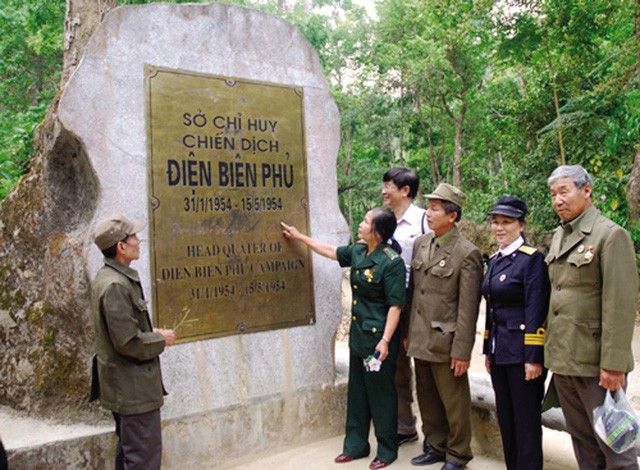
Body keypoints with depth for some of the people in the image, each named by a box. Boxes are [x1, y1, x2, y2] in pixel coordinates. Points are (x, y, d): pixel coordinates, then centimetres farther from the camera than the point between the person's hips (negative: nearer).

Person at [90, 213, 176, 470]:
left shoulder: (108, 277, 8)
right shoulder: (116, 286, -24)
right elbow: (128, 342, -25)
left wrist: (151, 332, 7)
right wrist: (161, 339, -10)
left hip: (124, 387, 11)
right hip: (134, 388, -11)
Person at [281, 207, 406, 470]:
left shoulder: (391, 262, -19)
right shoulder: (358, 251, 4)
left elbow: (395, 305, -19)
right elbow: (331, 251, 21)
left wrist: (385, 341, -23)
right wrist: (299, 237, 27)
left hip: (378, 337, -8)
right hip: (358, 335, 8)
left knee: (381, 394, 6)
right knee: (357, 393, 17)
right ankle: (356, 446, 32)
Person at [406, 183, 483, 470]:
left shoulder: (466, 254, -13)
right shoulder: (420, 244, 7)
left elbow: (468, 309, -14)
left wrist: (461, 351, -15)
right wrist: (408, 333, 12)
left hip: (445, 343, -6)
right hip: (420, 340, 7)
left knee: (454, 403, 9)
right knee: (427, 400, 19)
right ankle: (436, 447, 36)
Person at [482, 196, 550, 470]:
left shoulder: (532, 259, -10)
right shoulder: (494, 261, 13)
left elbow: (537, 311, -15)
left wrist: (534, 358, -18)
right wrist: (488, 351, 16)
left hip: (521, 353, -8)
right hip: (499, 352, 8)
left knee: (526, 420, 3)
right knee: (505, 418, 15)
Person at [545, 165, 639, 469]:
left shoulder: (611, 235, -11)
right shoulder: (559, 236, 12)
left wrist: (613, 364, -19)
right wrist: (550, 350, 12)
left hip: (595, 361, -7)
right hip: (562, 357, 7)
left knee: (613, 444, 4)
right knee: (582, 441, 18)